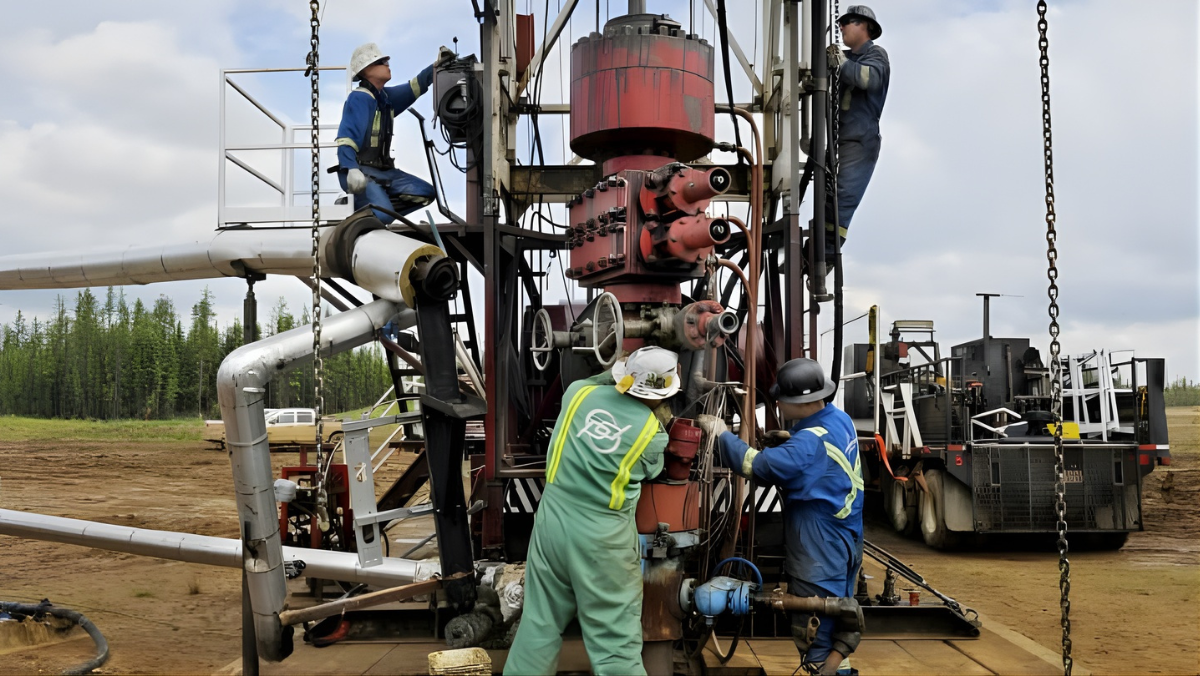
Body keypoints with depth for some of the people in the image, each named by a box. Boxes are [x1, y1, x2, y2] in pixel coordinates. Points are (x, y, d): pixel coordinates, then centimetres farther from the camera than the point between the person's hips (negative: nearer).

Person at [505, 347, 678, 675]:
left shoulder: (580, 393, -1)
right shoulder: (652, 432, -8)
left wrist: (612, 374, 30)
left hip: (552, 521, 4)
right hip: (602, 538, -4)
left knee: (540, 623, 16)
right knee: (615, 642, 4)